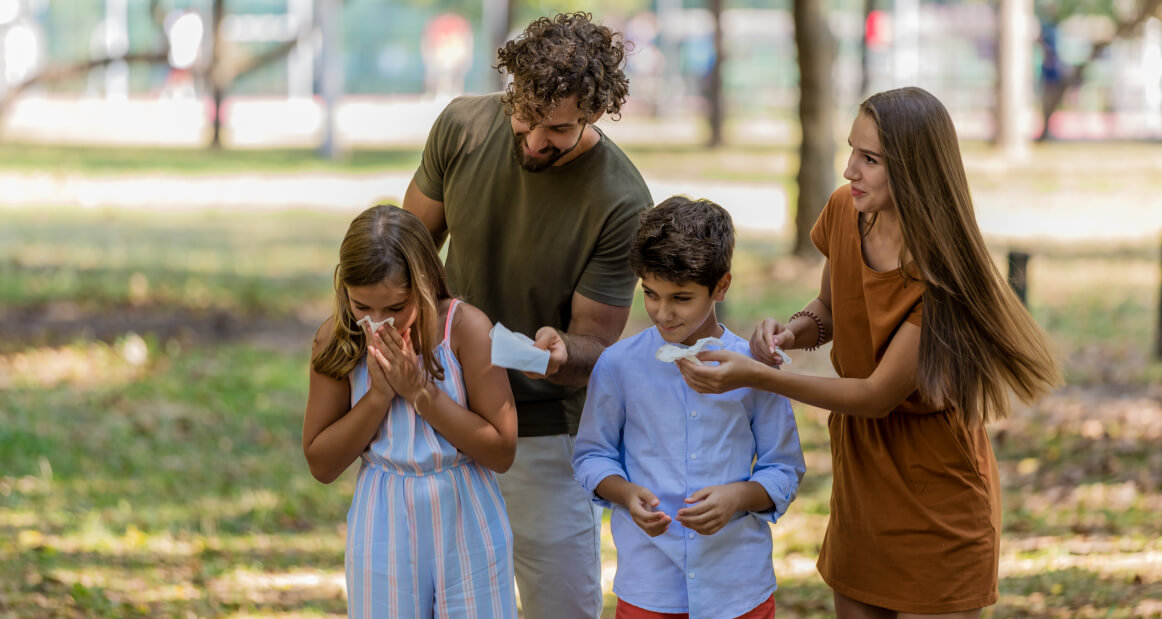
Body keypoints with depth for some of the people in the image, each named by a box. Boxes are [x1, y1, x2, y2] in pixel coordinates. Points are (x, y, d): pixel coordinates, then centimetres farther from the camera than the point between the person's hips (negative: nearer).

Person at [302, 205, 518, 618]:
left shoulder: (466, 328, -14)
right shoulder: (337, 340, -7)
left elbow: (502, 451, -13)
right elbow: (321, 464, -4)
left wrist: (419, 391, -19)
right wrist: (379, 394, -17)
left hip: (467, 529, -1)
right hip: (384, 534, 1)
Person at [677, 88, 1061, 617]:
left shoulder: (945, 275, -25)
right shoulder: (845, 212, -6)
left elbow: (878, 395, -22)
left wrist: (755, 377, -30)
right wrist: (794, 329, -11)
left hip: (935, 500, -6)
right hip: (858, 479, 6)